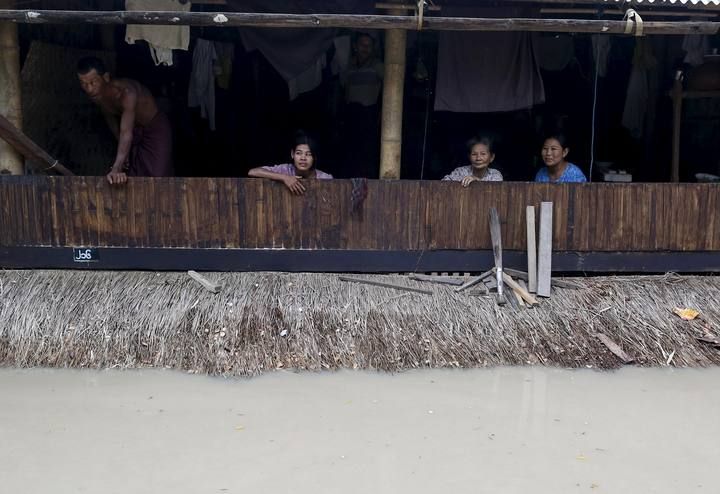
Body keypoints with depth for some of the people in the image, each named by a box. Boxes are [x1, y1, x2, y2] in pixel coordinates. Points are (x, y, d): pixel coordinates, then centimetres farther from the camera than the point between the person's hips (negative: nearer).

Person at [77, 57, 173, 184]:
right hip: (135, 130, 7)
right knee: (128, 178, 4)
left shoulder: (126, 92, -37)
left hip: (156, 128, -7)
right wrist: (122, 151, 3)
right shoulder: (96, 95, -15)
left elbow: (126, 132, -48)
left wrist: (116, 169, -59)